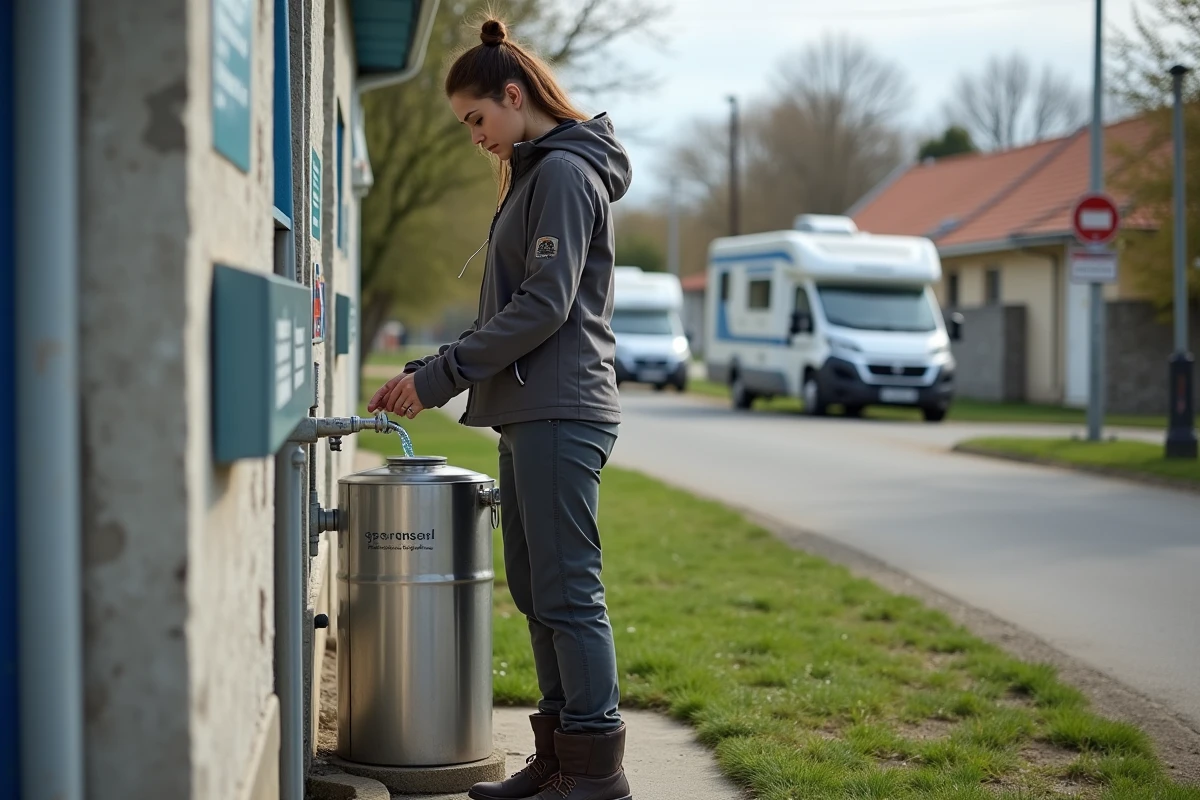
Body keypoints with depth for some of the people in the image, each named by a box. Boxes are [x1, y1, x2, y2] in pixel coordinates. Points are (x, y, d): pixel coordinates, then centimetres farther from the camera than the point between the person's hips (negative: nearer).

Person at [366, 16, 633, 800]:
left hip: (561, 413, -10)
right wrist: (425, 375, 14)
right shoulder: (533, 173, 21)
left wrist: (441, 374, -15)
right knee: (535, 592, 12)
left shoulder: (565, 171, -10)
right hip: (531, 413, 10)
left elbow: (544, 306, -18)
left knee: (568, 593, -7)